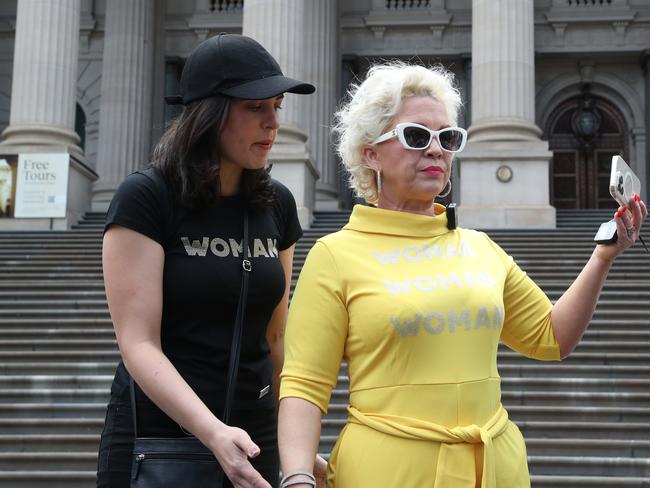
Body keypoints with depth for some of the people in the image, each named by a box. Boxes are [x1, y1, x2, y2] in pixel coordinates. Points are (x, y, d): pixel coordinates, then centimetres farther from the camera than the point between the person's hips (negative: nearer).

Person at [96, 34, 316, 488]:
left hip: (252, 437, 5)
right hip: (156, 437, -4)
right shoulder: (145, 197, -11)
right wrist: (213, 433, -30)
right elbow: (139, 344, -18)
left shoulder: (277, 204, 4)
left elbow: (275, 336, 11)